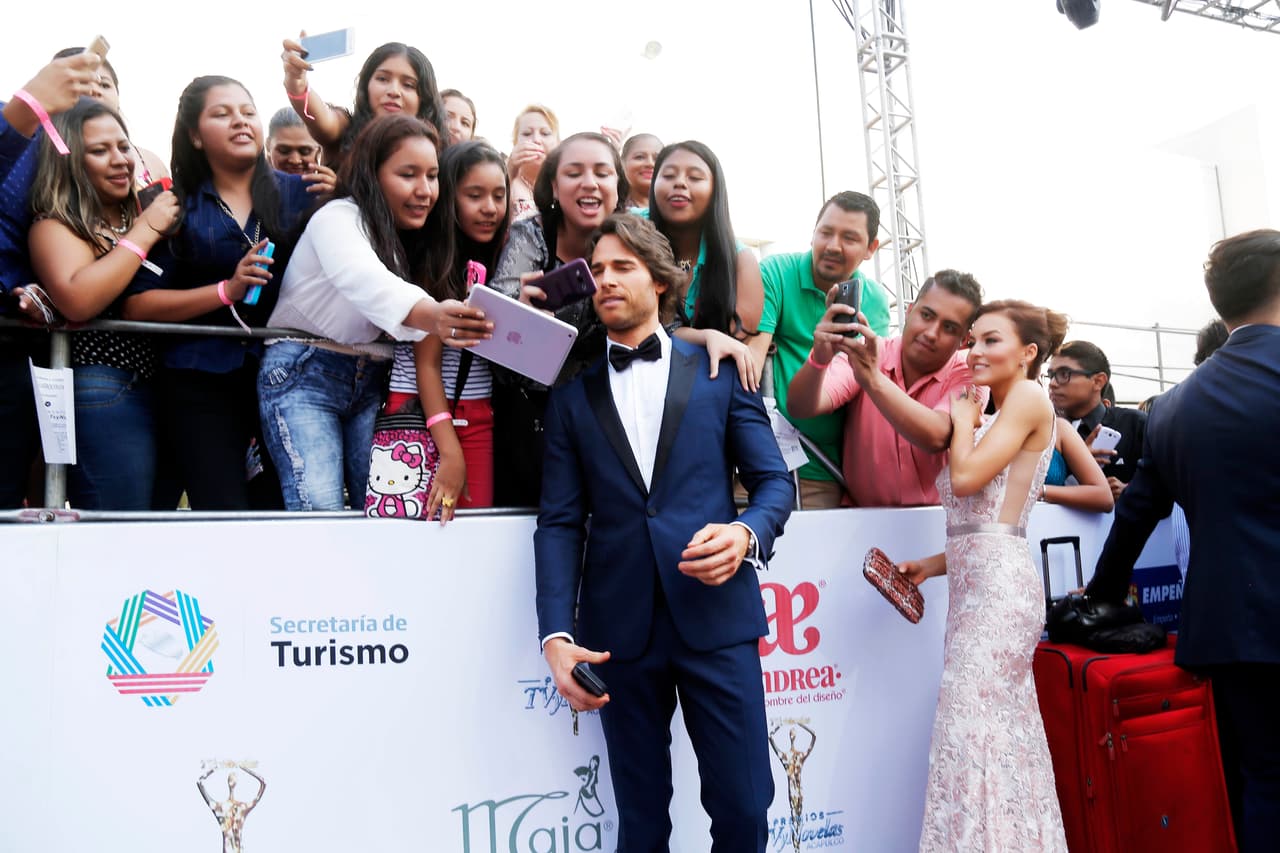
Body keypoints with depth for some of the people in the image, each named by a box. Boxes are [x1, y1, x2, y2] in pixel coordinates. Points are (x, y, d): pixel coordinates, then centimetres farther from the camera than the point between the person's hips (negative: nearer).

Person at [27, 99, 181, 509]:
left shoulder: (144, 211, 16)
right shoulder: (56, 225, -3)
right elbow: (77, 301, -22)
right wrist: (145, 230, -14)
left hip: (167, 387, 7)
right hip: (104, 394, -7)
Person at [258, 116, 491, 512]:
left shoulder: (413, 237, 10)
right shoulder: (338, 218, -12)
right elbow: (365, 282, -36)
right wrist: (429, 316, -55)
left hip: (371, 385, 6)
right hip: (303, 375, -6)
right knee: (319, 513, -18)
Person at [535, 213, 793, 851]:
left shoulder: (719, 374, 9)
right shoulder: (573, 395, 12)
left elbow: (774, 480, 6)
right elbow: (559, 523, 4)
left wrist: (747, 533, -17)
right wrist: (557, 635, -8)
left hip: (717, 616, -1)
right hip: (619, 629, 1)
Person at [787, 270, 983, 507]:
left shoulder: (966, 376, -6)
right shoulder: (864, 354, -3)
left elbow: (936, 438, -25)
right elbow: (800, 408, -16)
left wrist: (872, 379, -35)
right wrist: (819, 359, -35)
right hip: (859, 515, 1)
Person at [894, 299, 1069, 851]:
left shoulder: (1029, 398, -5)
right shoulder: (995, 417, 20)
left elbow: (967, 477, -16)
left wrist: (963, 418, -1)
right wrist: (932, 564, 13)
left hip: (999, 583, -9)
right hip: (975, 582, 9)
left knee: (975, 729, -9)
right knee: (1003, 733, 11)